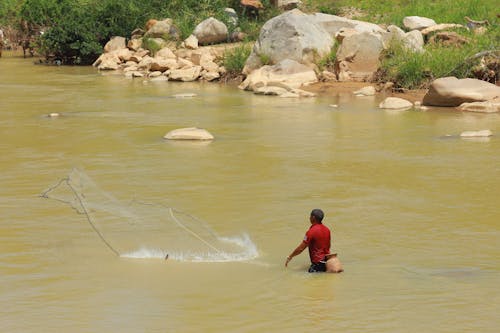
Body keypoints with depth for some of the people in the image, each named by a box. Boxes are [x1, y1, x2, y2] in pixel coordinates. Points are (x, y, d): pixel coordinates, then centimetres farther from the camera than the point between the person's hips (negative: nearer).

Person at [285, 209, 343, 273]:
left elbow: (300, 248, -14)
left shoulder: (311, 231, -16)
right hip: (326, 258, 8)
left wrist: (289, 257, -1)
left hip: (318, 262, -8)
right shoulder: (327, 229, 6)